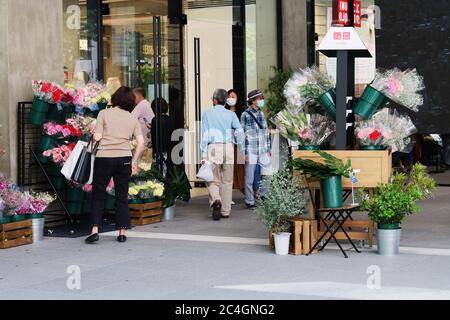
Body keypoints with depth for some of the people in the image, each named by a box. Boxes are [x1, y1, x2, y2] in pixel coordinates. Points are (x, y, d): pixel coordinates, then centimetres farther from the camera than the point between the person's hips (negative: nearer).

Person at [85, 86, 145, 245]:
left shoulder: (104, 113, 0)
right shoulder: (133, 118, 8)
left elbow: (97, 137, -7)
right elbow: (141, 142, 1)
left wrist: (95, 135, 16)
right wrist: (134, 162, 9)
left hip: (104, 158, -2)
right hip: (124, 159, 2)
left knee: (98, 196, 7)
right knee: (122, 197, 10)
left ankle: (95, 230, -3)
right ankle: (122, 232, 9)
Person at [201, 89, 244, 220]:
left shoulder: (207, 114, 2)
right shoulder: (231, 114, 5)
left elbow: (205, 135, -3)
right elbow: (239, 131, -4)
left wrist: (204, 154, -3)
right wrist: (237, 142, 17)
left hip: (213, 147, -2)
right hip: (228, 147, 2)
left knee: (213, 180, 5)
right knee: (227, 181, 10)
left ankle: (216, 201, -23)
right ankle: (225, 211, 12)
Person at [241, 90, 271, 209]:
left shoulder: (261, 114, 12)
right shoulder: (246, 115, -5)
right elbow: (243, 134, -7)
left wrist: (268, 149, 15)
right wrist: (245, 152, -11)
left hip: (263, 152, 5)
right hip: (251, 152, -5)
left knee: (267, 175, 1)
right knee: (250, 178, 2)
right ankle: (250, 202, 11)